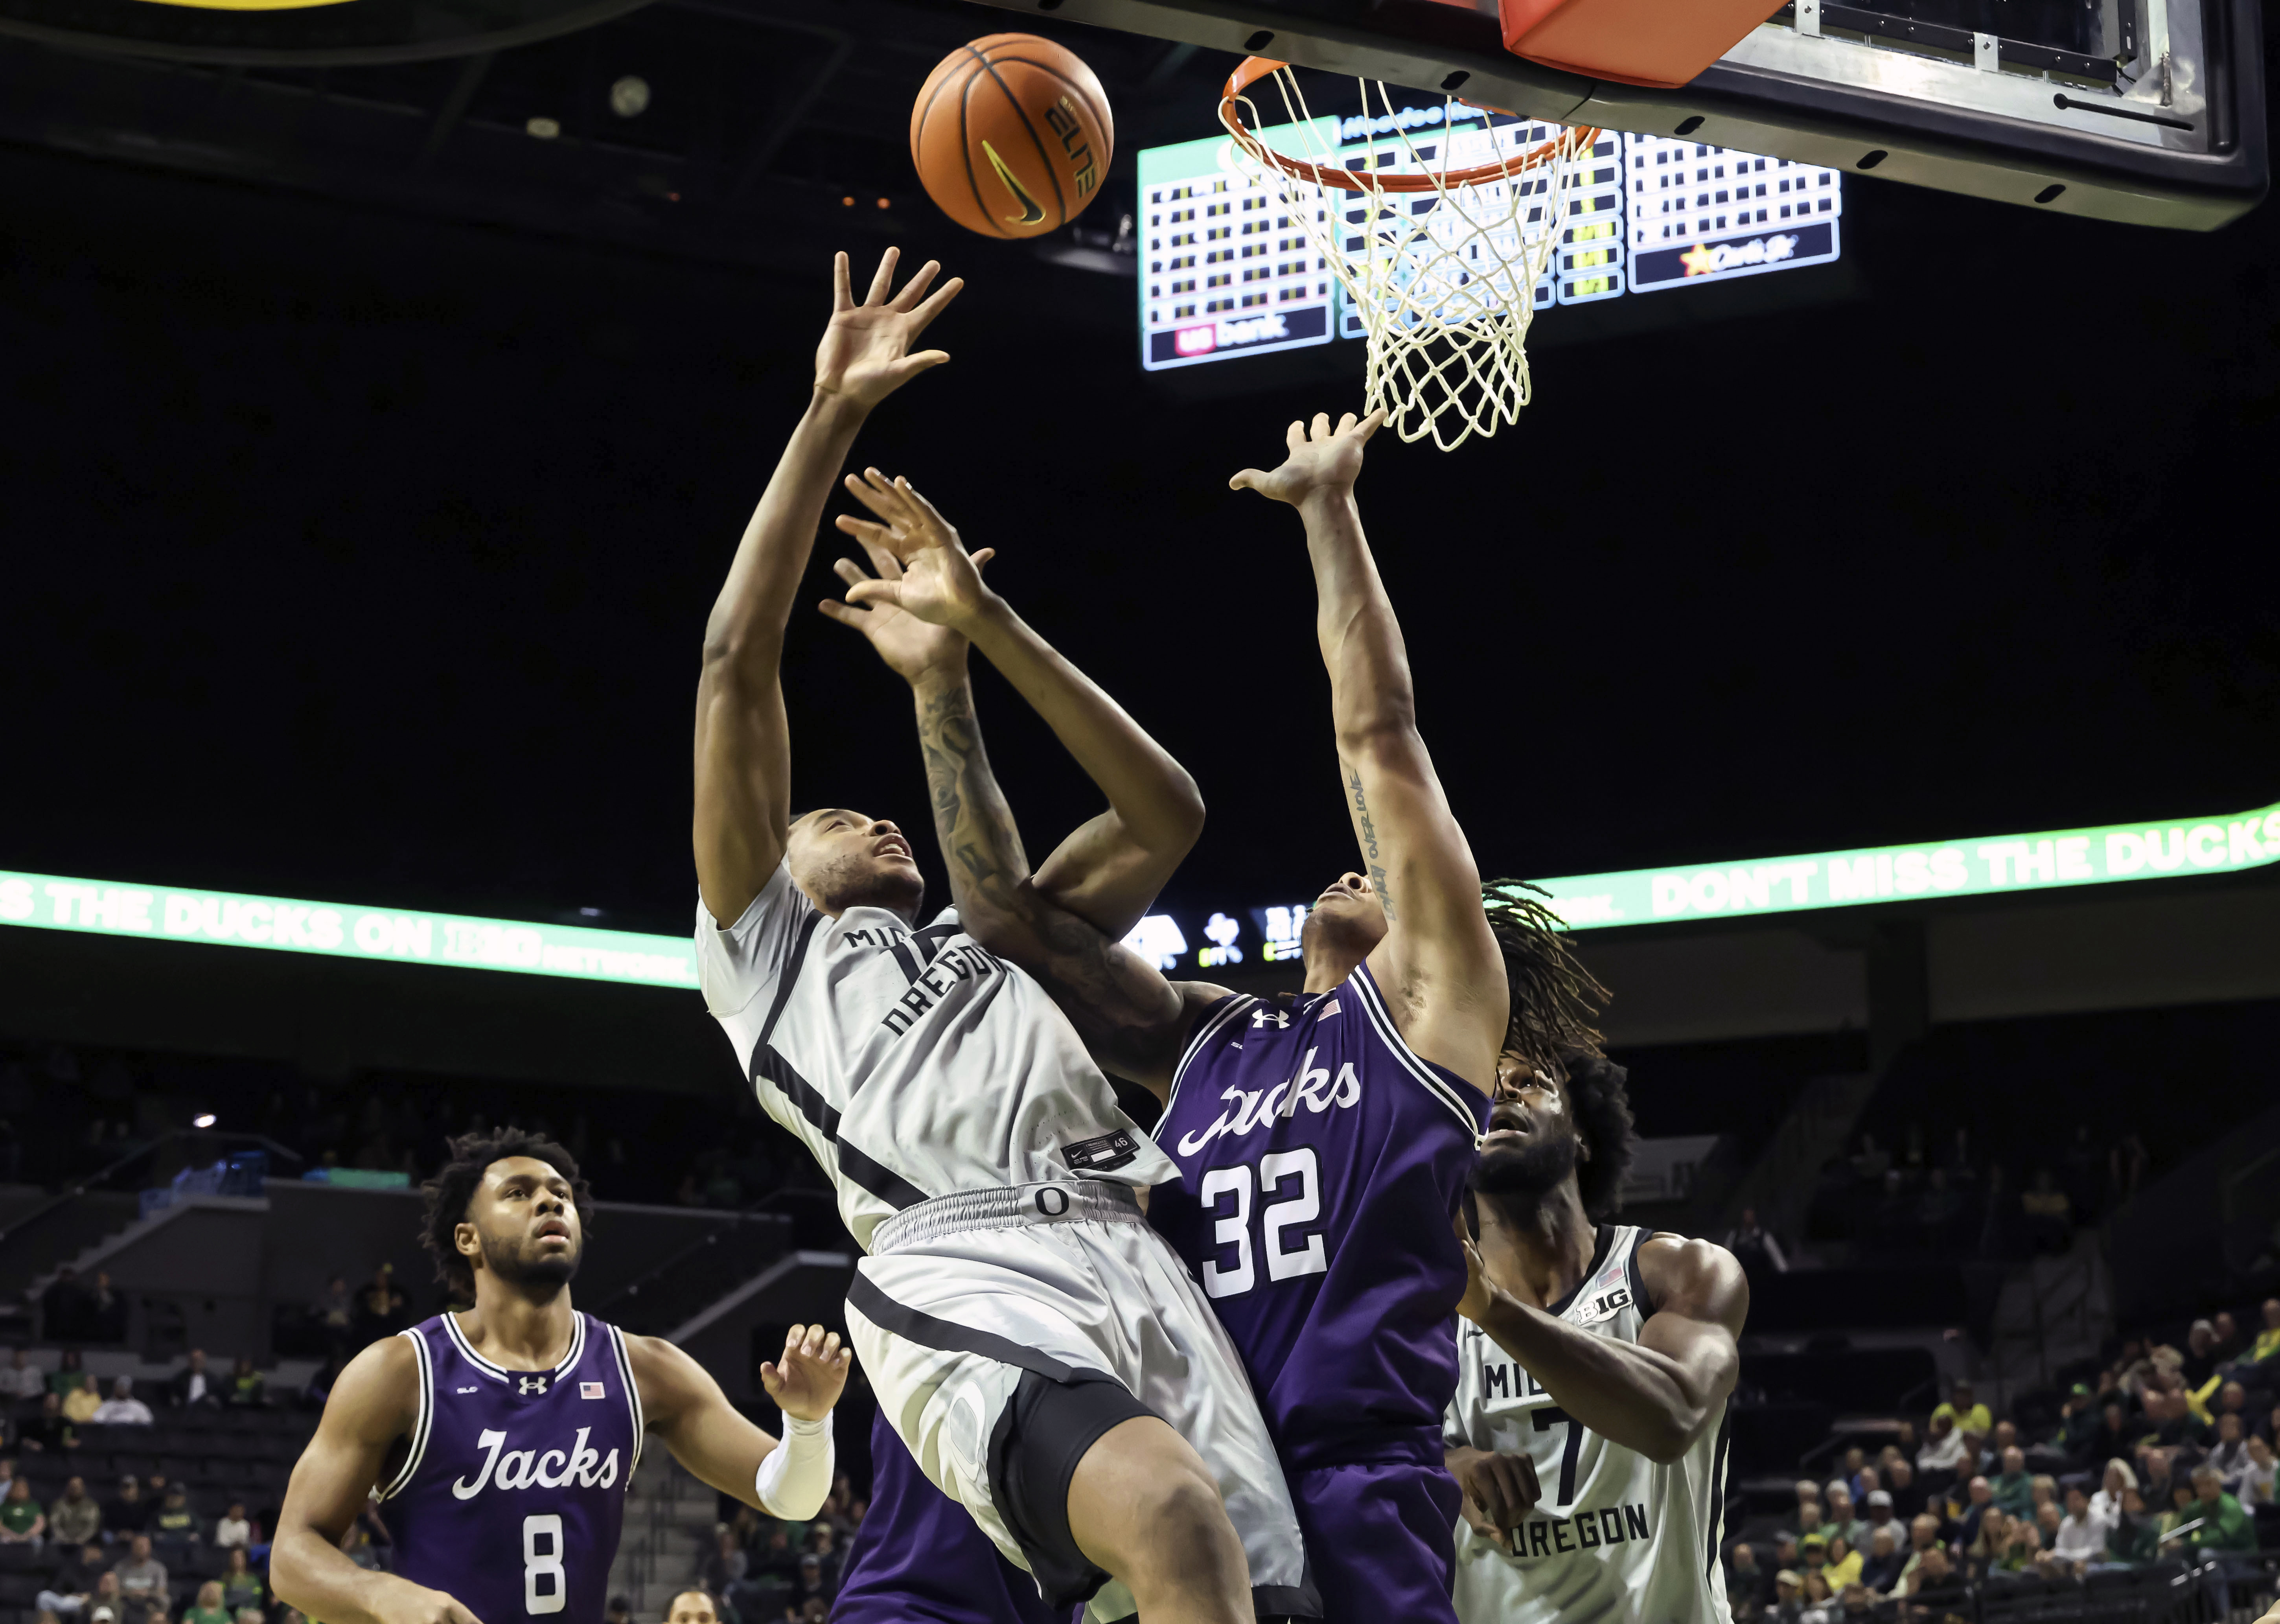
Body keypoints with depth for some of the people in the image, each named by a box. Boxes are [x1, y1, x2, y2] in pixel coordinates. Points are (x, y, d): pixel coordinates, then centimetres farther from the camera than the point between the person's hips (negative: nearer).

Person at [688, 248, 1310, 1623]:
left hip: (1136, 1263, 6)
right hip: (963, 1270, -6)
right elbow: (738, 659, 19)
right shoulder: (764, 948, 27)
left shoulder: (996, 942, 41)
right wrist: (831, 417, 18)